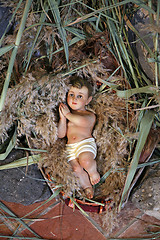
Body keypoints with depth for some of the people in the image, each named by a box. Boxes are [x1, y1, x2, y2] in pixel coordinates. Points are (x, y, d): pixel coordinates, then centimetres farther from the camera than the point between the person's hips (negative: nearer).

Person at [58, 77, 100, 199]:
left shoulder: (90, 115, 7)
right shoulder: (66, 115, 21)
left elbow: (83, 121, -21)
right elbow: (61, 135, 9)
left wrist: (68, 114, -12)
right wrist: (62, 118, -4)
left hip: (86, 144, -3)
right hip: (71, 148, 3)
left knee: (85, 161, -31)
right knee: (76, 168, -23)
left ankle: (93, 172, 0)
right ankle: (87, 186, -5)